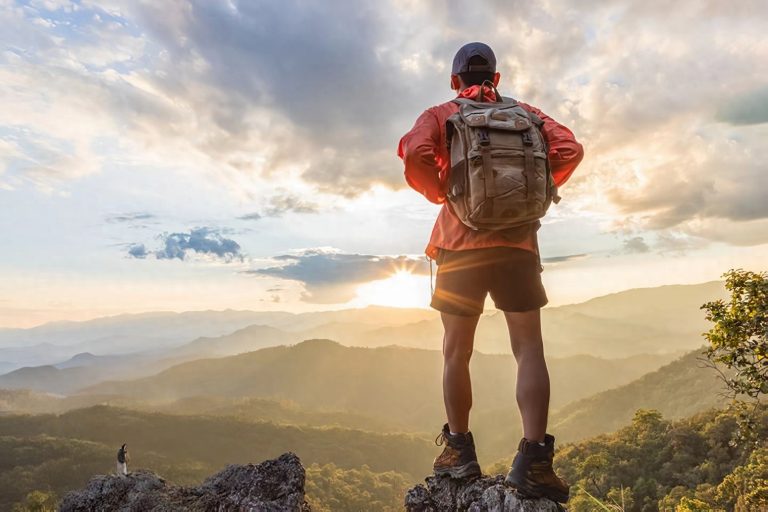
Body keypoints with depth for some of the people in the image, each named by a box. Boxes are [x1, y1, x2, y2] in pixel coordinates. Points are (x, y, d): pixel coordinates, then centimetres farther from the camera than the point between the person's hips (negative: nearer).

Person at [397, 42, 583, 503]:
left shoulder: (440, 115, 8)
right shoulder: (525, 112, 14)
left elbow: (415, 154, -13)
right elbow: (570, 149, 1)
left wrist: (441, 193, 2)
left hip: (461, 243, -1)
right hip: (519, 243, 2)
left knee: (457, 351, 10)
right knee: (529, 349, 3)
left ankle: (459, 449, 16)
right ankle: (533, 459, -3)